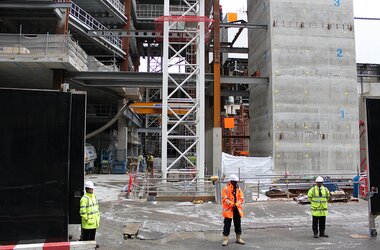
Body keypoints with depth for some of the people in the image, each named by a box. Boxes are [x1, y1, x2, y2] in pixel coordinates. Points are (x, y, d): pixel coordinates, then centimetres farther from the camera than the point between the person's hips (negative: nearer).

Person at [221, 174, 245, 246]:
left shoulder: (238, 188, 6)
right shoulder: (226, 188, -10)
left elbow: (241, 198, 4)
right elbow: (225, 199, -15)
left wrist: (236, 205, -11)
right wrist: (232, 205, -22)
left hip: (237, 209, 5)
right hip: (228, 210, -5)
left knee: (238, 224, 15)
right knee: (227, 224, -1)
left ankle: (238, 238, 29)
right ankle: (225, 239, 8)